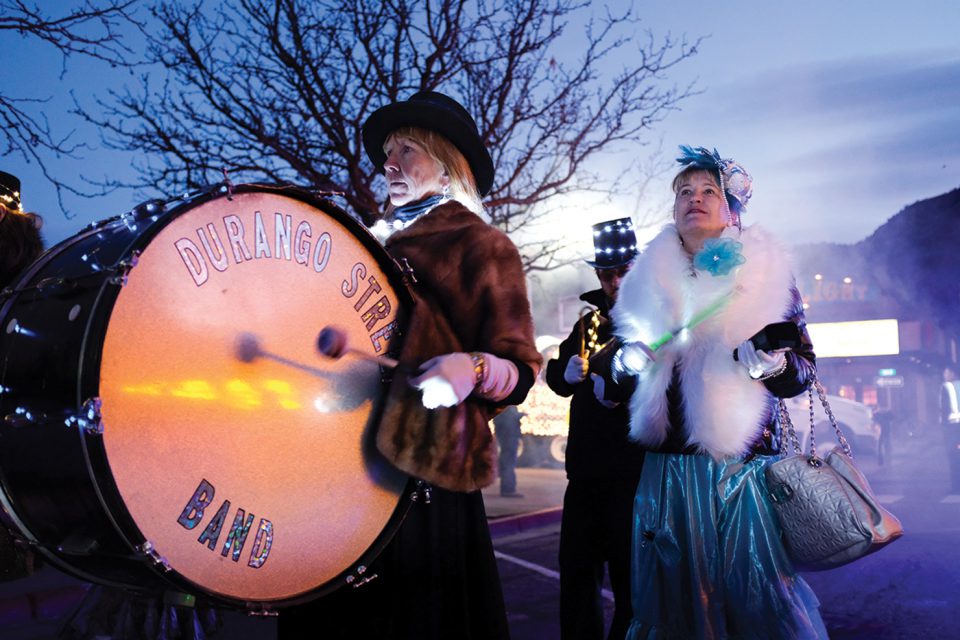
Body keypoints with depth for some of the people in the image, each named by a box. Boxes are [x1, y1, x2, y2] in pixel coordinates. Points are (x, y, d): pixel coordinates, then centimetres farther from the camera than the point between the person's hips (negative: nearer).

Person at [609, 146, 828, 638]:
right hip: (669, 468, 2)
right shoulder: (648, 281, 13)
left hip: (745, 464, -2)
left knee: (756, 594, -3)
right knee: (676, 593, 3)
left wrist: (775, 364, -17)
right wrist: (625, 363, -2)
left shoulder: (765, 274, 6)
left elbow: (803, 367, 3)